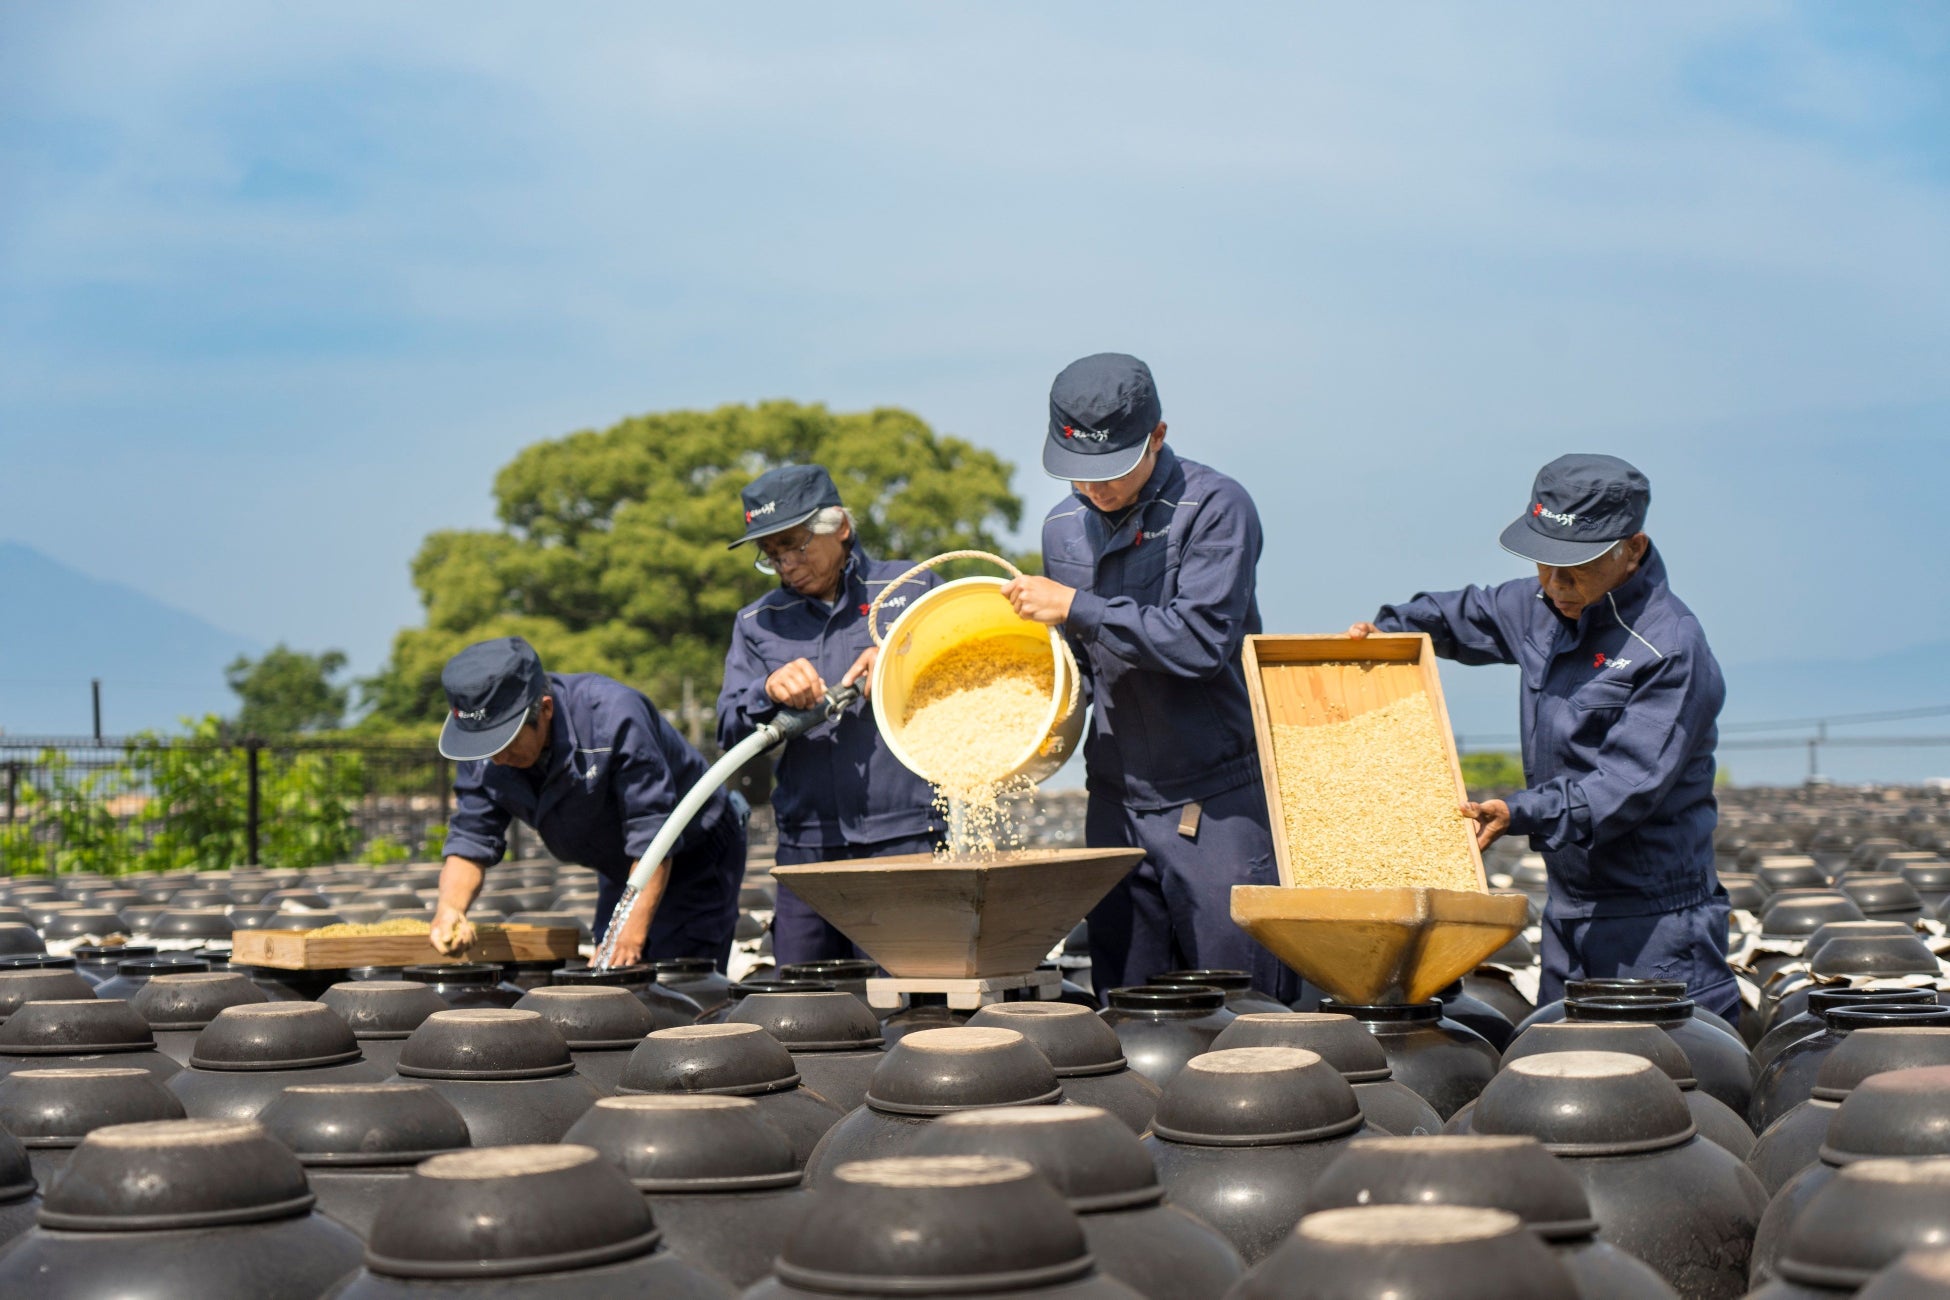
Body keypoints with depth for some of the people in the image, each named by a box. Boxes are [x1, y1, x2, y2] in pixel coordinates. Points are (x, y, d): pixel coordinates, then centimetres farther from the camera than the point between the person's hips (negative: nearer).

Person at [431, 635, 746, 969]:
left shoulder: (613, 717, -34)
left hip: (696, 859, -6)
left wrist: (630, 939, -35)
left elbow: (654, 840, -32)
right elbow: (471, 840, -9)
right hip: (623, 871, 7)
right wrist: (449, 909, -30)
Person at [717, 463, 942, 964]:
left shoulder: (915, 589, 8)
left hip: (906, 841, -3)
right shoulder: (757, 623, 16)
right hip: (806, 846, 3)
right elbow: (730, 730, 8)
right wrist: (771, 692, -12)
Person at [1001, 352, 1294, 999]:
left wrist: (1075, 607, -14)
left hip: (1218, 802, -6)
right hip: (1117, 803, 6)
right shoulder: (1063, 528, 12)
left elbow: (1201, 641, -19)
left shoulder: (1214, 507, -9)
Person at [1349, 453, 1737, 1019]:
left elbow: (1629, 785, -22)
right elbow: (1471, 616, 31)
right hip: (1570, 909, 8)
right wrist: (1389, 628, 16)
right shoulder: (1542, 607, 8)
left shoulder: (1671, 649, -17)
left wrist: (1520, 813, -29)